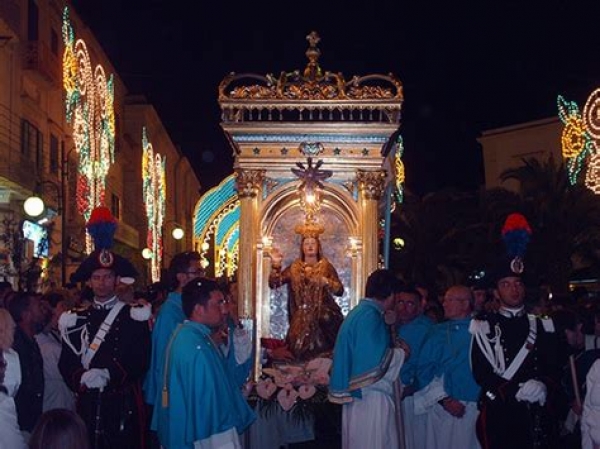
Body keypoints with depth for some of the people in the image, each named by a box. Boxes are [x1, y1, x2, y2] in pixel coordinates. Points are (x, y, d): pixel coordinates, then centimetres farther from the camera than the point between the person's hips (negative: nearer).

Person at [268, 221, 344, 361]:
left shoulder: (326, 266, 3)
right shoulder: (295, 267, 8)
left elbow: (340, 290, -3)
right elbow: (274, 284, 0)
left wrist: (326, 282, -20)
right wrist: (275, 265, -13)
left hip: (323, 318, -1)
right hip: (301, 319, 2)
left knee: (322, 353, -13)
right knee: (301, 354, -3)